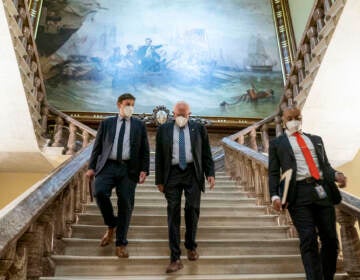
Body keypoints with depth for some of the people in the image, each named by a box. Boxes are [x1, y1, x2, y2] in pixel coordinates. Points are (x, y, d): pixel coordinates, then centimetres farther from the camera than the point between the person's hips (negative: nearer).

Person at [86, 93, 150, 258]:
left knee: (126, 204, -2)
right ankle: (111, 225, 5)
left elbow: (145, 150, 8)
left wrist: (144, 170, -3)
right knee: (99, 192, -23)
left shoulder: (139, 125, 12)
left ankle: (121, 244, 13)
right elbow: (97, 147, 11)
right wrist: (92, 167, 3)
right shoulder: (106, 123, 13)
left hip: (128, 169, 0)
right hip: (107, 166, 0)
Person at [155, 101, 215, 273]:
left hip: (193, 173, 1)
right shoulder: (163, 129, 6)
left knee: (193, 210, 3)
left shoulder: (199, 129, 6)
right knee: (173, 213, -2)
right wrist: (159, 180, 4)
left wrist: (210, 173, -3)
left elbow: (206, 154, 6)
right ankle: (175, 258, 2)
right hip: (172, 174, 0)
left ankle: (191, 246, 28)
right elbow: (159, 157, 7)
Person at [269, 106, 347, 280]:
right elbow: (273, 172, 7)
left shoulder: (316, 140, 24)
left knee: (330, 239, 6)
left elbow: (325, 165, 20)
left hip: (323, 191, 4)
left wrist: (336, 175, -3)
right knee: (309, 240, -11)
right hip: (299, 193, -4)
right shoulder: (277, 143, 13)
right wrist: (275, 195, -8)